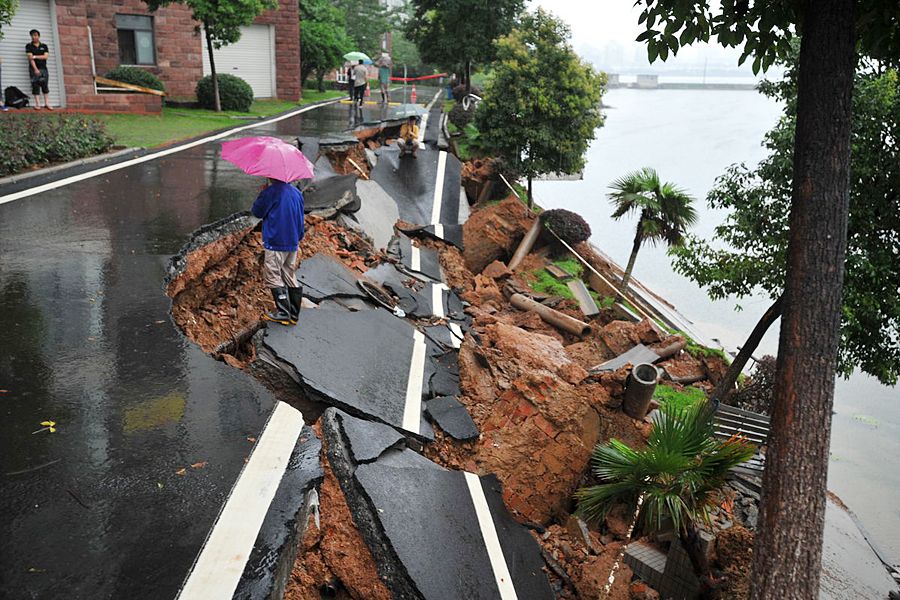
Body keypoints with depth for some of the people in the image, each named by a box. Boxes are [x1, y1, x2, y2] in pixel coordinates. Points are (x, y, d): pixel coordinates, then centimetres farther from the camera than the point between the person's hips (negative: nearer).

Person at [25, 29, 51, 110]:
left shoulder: (44, 46, 10)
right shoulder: (29, 46, 4)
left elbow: (46, 56, -2)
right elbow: (30, 57, -7)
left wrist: (35, 56, -12)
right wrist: (35, 69, -17)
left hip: (43, 68, 2)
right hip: (34, 69, -2)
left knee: (45, 86, 0)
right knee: (35, 86, -5)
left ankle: (46, 104, 5)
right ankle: (37, 104, -7)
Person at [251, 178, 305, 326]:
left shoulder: (271, 191, -14)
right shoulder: (296, 192, 9)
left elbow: (257, 211, -6)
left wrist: (263, 193, 7)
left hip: (275, 243, -7)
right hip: (293, 243, 7)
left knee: (274, 277, 1)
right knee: (290, 277, 12)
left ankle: (283, 313, -1)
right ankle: (294, 314, 14)